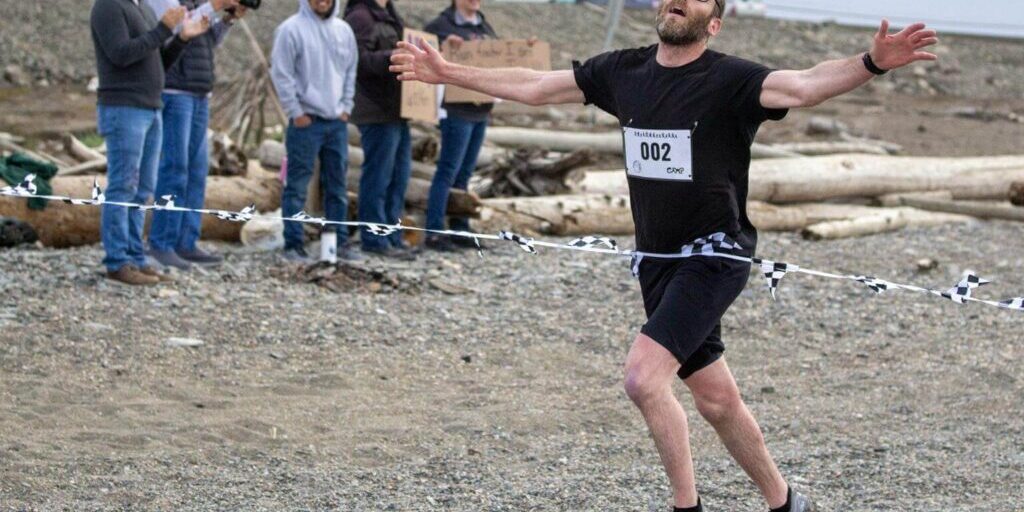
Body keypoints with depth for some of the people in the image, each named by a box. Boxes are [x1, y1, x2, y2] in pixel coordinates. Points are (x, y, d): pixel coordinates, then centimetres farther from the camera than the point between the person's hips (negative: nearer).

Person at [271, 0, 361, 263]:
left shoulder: (343, 30, 10)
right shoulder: (292, 29, -7)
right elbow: (281, 73, -9)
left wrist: (346, 107, 8)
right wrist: (296, 112, -10)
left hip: (337, 121, 6)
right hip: (306, 120, -6)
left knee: (337, 184, 10)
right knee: (297, 184, -3)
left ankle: (339, 241, 17)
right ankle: (293, 244, 0)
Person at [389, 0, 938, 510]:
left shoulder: (729, 80, -13)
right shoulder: (622, 71, 5)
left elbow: (801, 85, -30)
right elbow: (533, 87, 15)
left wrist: (870, 63, -48)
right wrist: (449, 73, 18)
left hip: (715, 255, -6)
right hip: (657, 260, 6)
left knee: (643, 375, -21)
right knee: (716, 399, 13)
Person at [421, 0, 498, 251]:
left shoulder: (485, 27, 17)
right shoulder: (442, 25, -8)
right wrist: (444, 44, -30)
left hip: (481, 110, 8)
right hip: (457, 110, -8)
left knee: (464, 174, 12)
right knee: (448, 171, -6)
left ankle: (460, 229, 18)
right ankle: (434, 232, -3)